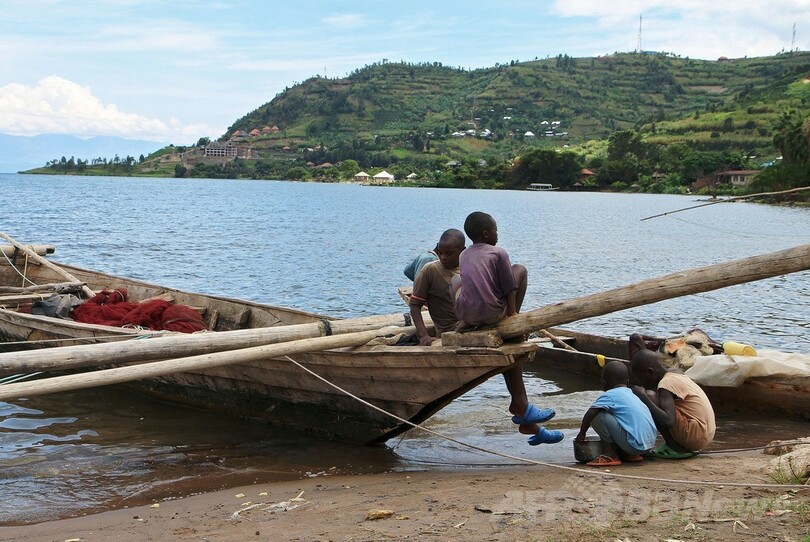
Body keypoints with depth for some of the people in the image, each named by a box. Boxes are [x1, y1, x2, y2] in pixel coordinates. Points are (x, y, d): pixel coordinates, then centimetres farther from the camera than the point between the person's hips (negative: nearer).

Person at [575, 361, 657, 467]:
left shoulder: (609, 395, -2)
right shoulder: (631, 394, 23)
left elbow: (590, 415, -8)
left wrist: (581, 434, 7)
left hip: (633, 444, -8)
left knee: (597, 415, -8)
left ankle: (610, 455, -2)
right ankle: (628, 454, 18)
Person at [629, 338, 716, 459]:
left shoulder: (666, 384, -15)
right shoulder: (675, 375, 12)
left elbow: (668, 421, -26)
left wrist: (643, 397, -20)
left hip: (695, 435, -10)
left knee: (650, 396, -15)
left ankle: (674, 448, -9)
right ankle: (680, 447, 10)